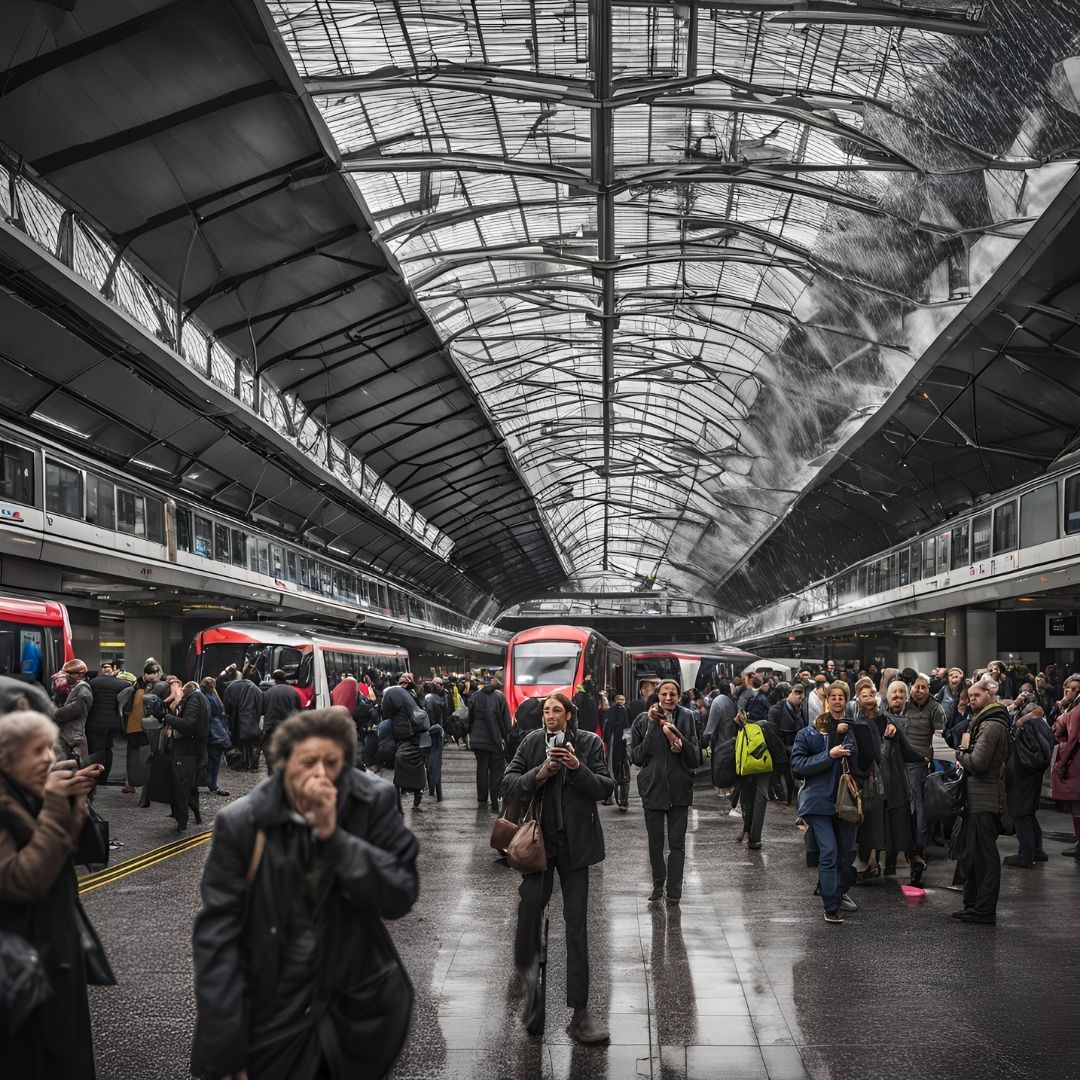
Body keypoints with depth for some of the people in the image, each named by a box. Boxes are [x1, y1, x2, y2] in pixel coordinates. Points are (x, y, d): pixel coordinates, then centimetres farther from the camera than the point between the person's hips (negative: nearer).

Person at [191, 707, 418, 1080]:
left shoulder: (376, 802, -11)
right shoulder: (240, 823, -14)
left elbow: (400, 897, -15)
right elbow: (217, 934, -15)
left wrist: (334, 837, -27)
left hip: (359, 1006, 1)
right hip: (272, 1015, -1)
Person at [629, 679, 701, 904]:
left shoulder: (687, 719, -3)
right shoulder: (645, 720, -3)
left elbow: (696, 758, -3)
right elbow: (635, 756, -5)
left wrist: (679, 740, -21)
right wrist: (652, 728, -13)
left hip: (679, 789, -1)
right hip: (653, 788, 1)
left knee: (677, 842, 1)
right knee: (655, 841, 12)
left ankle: (674, 892, 8)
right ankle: (658, 883, 29)